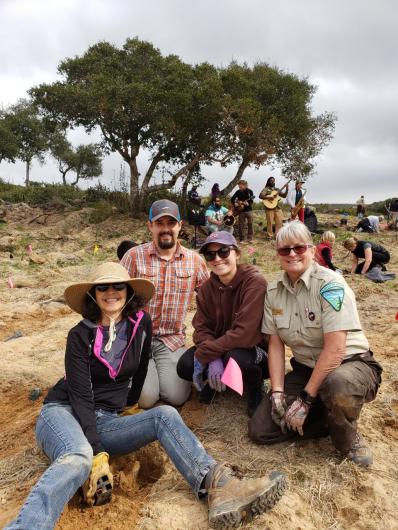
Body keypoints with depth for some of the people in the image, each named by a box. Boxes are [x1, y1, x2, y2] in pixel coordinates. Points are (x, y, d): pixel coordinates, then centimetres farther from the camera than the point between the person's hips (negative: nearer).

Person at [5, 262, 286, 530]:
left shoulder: (141, 323, -1)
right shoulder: (80, 335, -10)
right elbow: (80, 396, -16)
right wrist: (99, 453, -24)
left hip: (108, 420, 4)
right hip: (64, 412, -3)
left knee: (165, 416, -23)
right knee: (78, 459, -37)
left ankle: (219, 486, -39)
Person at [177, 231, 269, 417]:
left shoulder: (255, 282, -23)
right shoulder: (207, 287, -3)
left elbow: (244, 333, -29)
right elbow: (201, 328, -5)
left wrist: (204, 354, -24)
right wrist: (213, 359, -25)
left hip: (255, 348, -5)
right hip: (220, 350, 5)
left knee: (236, 358, -37)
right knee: (185, 366, -18)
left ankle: (255, 388, 0)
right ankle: (217, 380, 16)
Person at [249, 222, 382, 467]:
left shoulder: (330, 284, -19)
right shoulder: (273, 291, -1)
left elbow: (335, 349, -23)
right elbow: (276, 345, 1)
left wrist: (305, 398, -21)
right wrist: (277, 392, -10)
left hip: (351, 364, -5)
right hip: (305, 369, 5)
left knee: (338, 385, -42)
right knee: (260, 430, -5)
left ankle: (349, 438, -6)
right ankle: (336, 419, 10)